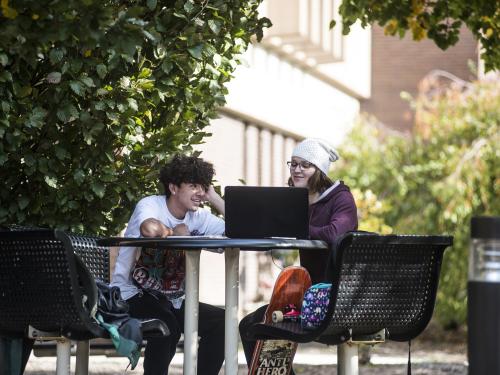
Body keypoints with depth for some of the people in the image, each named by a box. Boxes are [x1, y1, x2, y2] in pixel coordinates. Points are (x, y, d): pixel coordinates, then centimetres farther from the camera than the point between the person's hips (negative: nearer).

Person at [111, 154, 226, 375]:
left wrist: (214, 198, -6)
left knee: (220, 321, -9)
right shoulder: (150, 205, -16)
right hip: (131, 296, -7)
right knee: (168, 326, -34)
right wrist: (176, 233, -23)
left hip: (171, 299, 7)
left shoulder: (199, 218, 5)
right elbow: (151, 229, -41)